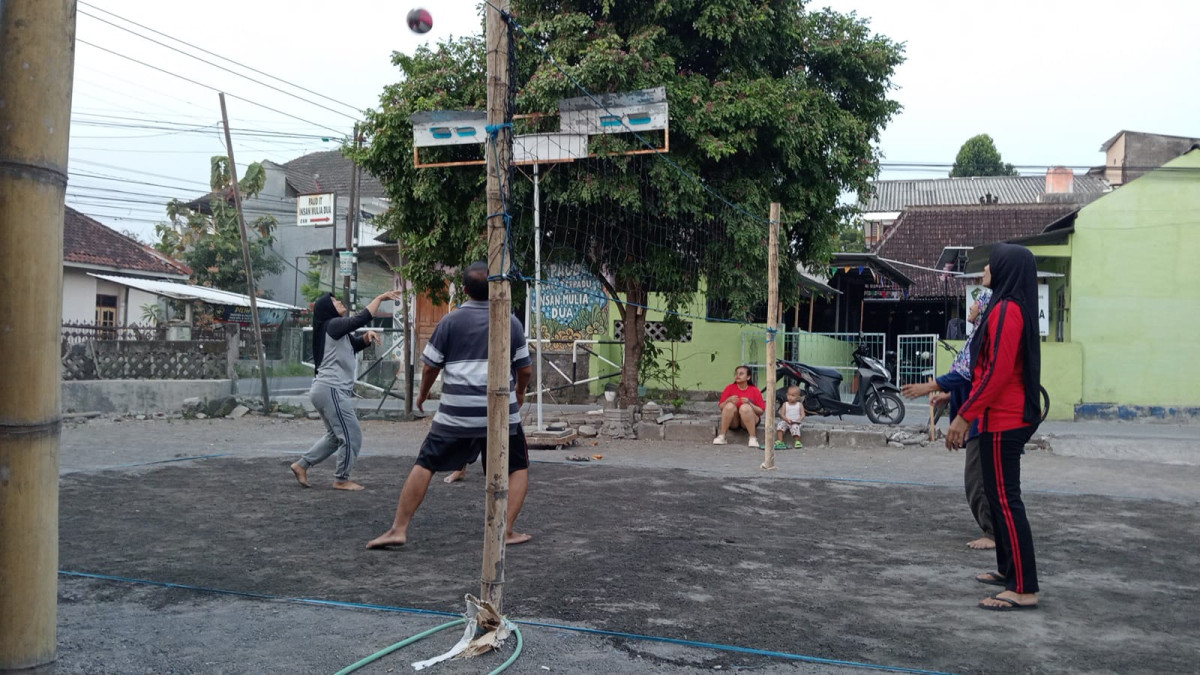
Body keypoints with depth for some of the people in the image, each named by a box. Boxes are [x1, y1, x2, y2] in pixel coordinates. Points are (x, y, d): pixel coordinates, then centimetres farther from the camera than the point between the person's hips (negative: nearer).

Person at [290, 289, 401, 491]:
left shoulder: (338, 330, 19)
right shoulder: (333, 325, -11)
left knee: (335, 436, 21)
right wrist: (380, 298, -15)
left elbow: (357, 344, 20)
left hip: (328, 390, 10)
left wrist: (368, 336, -2)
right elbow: (361, 318, -23)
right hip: (331, 390, -10)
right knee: (352, 436, -3)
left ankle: (301, 465, 24)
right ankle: (341, 479, 8)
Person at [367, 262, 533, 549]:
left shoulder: (450, 321, 0)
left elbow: (430, 366, 4)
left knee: (424, 465, 8)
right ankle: (506, 530, 8)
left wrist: (423, 394, 23)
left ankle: (399, 529, 6)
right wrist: (520, 392, 28)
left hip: (456, 412, 0)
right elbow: (525, 367, 8)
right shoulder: (510, 322, 3)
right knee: (518, 468, 16)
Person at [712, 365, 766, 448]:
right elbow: (721, 407, 2)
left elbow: (761, 411, -4)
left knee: (745, 407, -31)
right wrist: (728, 400, -18)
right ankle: (721, 437, -26)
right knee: (730, 405, -27)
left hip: (749, 420, -2)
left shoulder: (754, 390, 0)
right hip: (733, 422, 2)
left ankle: (753, 438, -30)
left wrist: (749, 404, -19)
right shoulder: (730, 388, 4)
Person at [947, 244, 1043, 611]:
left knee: (1005, 499, -8)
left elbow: (997, 372, -23)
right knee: (999, 495, 17)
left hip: (1002, 421, -10)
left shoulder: (1006, 310, -16)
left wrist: (963, 416, -21)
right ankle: (1008, 570, 27)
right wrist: (967, 409, 23)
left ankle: (1025, 590, -5)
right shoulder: (1012, 309, 15)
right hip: (1007, 418, 10)